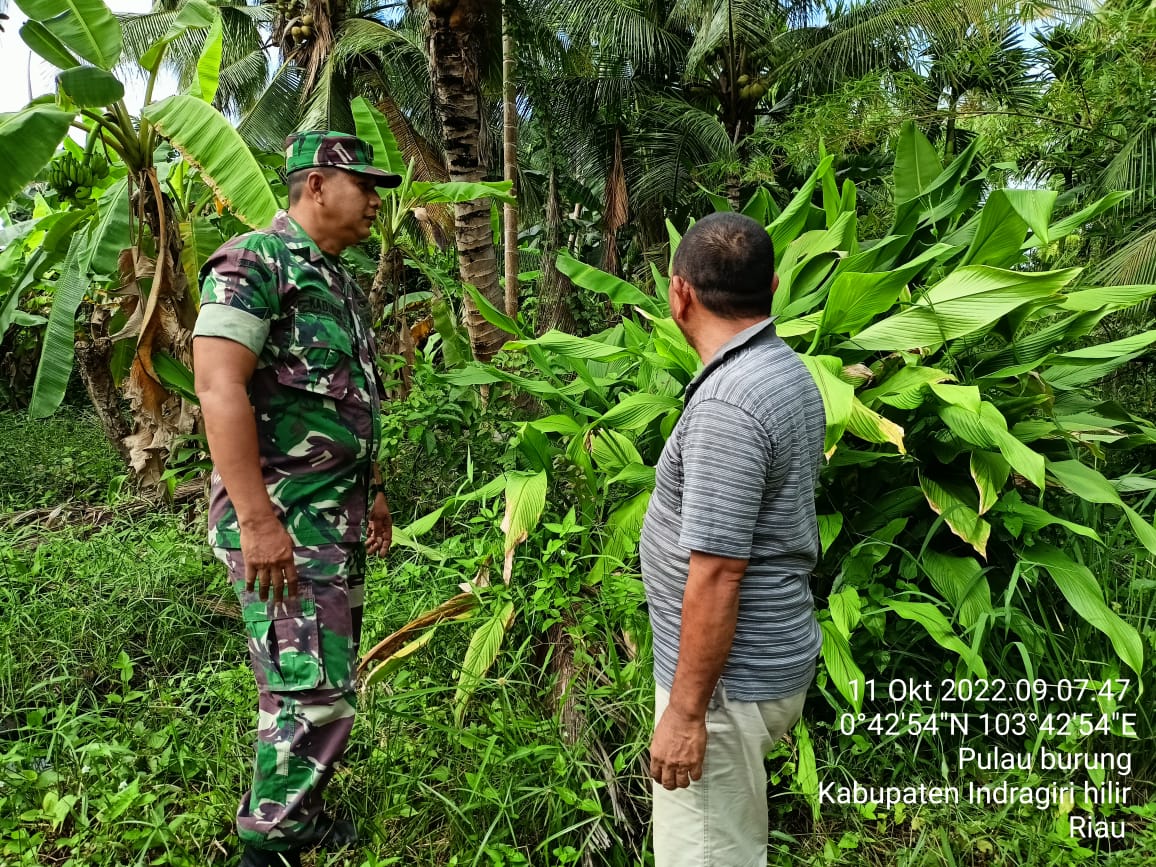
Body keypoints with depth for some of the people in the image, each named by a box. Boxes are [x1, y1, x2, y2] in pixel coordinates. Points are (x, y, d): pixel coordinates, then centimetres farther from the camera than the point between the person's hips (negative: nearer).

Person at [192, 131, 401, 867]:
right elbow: (220, 390, -21)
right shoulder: (253, 264, -12)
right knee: (313, 696, -6)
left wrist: (371, 491, 22)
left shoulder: (340, 281, 16)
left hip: (340, 516, 9)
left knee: (329, 682, 17)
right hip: (282, 518, -9)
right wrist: (257, 519, -25)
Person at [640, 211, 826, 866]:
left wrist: (685, 709, -19)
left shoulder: (727, 406, -26)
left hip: (730, 678, -9)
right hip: (773, 656, 10)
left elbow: (716, 576, -27)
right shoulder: (786, 371, 5)